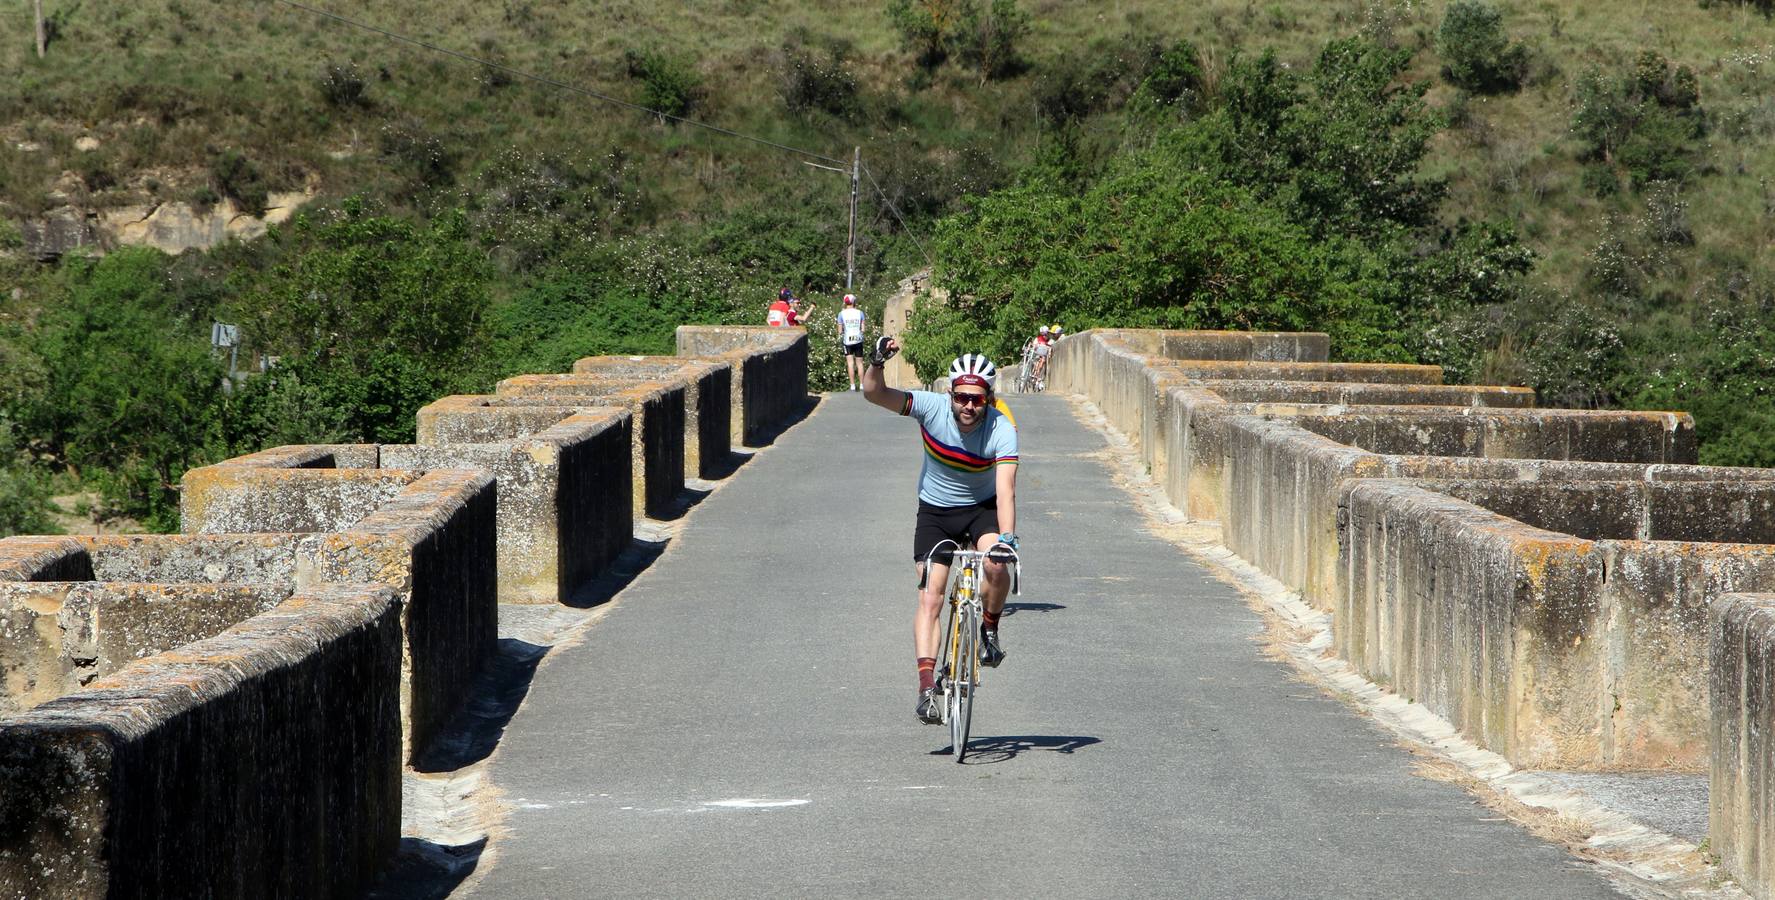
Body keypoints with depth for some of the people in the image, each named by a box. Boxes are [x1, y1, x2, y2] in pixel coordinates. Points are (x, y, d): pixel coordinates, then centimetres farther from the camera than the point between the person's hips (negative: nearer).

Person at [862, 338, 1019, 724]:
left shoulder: (1002, 431, -24)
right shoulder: (932, 408, -20)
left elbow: (1005, 490, -33)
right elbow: (874, 393, -25)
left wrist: (1006, 538, -48)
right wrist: (877, 361, -45)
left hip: (981, 508, -1)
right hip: (935, 511, 1)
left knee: (995, 564, -30)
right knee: (929, 597, -13)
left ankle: (989, 630, -2)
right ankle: (927, 685, -17)